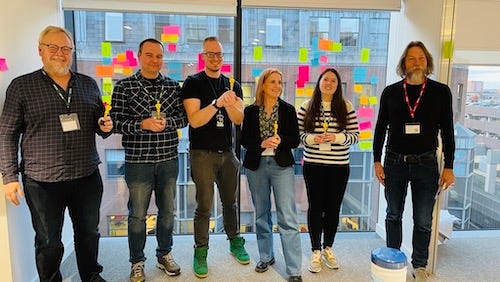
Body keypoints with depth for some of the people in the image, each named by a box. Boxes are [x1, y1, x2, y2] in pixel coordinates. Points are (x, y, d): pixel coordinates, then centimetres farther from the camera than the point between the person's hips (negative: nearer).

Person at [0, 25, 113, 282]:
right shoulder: (21, 86, -2)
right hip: (42, 182, -3)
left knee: (89, 233, 18)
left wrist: (106, 127, -7)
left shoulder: (89, 84, 7)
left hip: (88, 178, 3)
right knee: (48, 242, 13)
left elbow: (100, 124, 16)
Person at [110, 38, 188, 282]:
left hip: (168, 160, 3)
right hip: (138, 161, -2)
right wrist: (143, 125, -20)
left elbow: (184, 117, 4)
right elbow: (115, 122, -5)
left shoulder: (173, 86, 6)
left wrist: (166, 122, -15)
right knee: (138, 214, 9)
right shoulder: (124, 87, -2)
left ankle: (164, 255, 35)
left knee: (168, 211, 14)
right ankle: (137, 262, 28)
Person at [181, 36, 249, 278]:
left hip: (227, 153, 4)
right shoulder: (193, 83, -5)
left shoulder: (232, 85, 7)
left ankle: (235, 242, 32)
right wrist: (217, 103, -29)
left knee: (230, 201, 15)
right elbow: (194, 120, -16)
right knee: (205, 206, 1)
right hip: (202, 153, -4)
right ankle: (200, 252, 17)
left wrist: (230, 104, -25)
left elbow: (239, 119, -4)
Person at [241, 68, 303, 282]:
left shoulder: (288, 109, 3)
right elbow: (244, 140, 1)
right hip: (256, 166, 2)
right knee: (261, 215, 14)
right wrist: (262, 143, -16)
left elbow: (295, 140, 1)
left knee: (288, 218, -6)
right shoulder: (251, 111, 4)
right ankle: (266, 256, 32)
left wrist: (280, 140, -18)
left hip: (282, 166, -1)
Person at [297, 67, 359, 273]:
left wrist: (337, 137, -17)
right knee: (315, 207, 6)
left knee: (333, 208, 11)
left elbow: (355, 136, 0)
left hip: (339, 166, 1)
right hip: (313, 165, -1)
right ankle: (316, 251, 21)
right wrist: (311, 139, -17)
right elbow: (297, 133, 2)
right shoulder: (306, 107, 1)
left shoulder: (346, 107, 1)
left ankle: (328, 249, 30)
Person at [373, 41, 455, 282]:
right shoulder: (390, 92, 1)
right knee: (393, 215, 13)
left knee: (423, 221, 7)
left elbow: (447, 131, 1)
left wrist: (449, 167, -1)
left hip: (426, 164, -1)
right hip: (395, 163, 1)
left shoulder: (440, 92, -1)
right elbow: (381, 128, 5)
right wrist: (377, 161, 2)